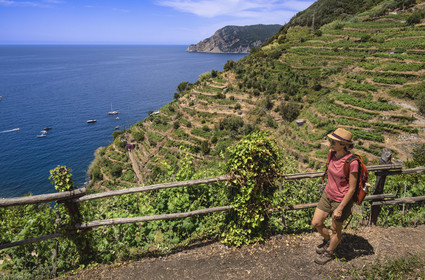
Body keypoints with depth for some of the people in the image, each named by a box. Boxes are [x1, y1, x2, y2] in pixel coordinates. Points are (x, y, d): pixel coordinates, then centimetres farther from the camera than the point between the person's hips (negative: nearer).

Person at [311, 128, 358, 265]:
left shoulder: (352, 162, -28)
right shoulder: (332, 153, -8)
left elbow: (352, 189, -21)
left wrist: (340, 208, -17)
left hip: (341, 200, -6)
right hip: (327, 195, 6)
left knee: (335, 229, 17)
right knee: (316, 223, 15)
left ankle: (329, 252, 43)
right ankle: (327, 240, 46)